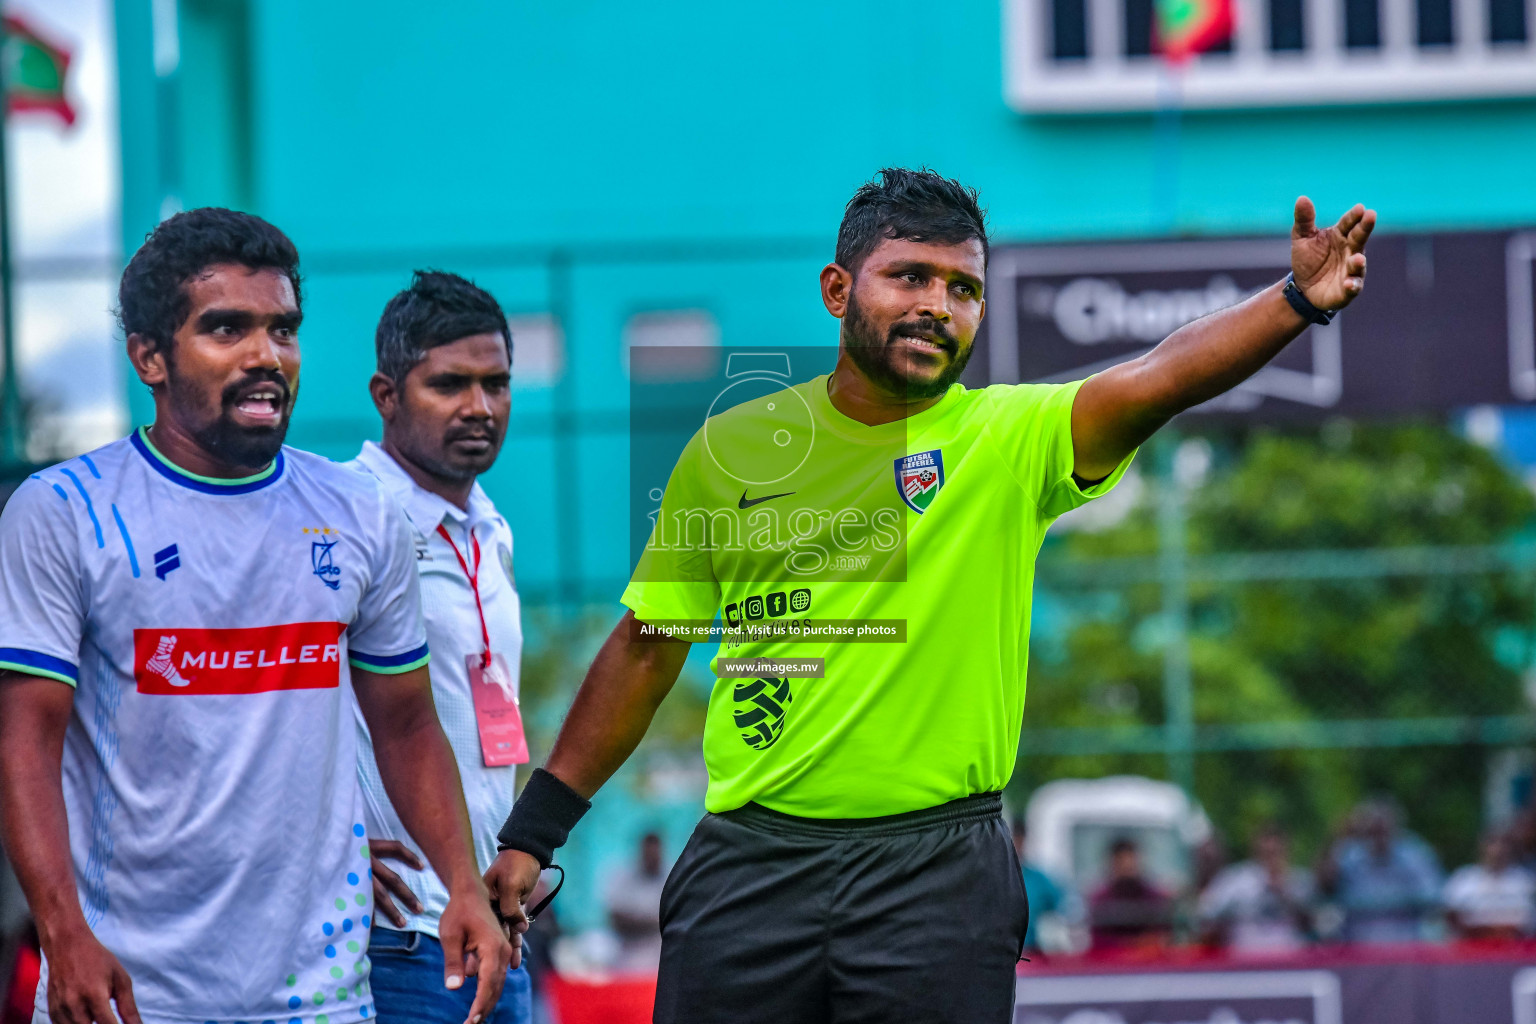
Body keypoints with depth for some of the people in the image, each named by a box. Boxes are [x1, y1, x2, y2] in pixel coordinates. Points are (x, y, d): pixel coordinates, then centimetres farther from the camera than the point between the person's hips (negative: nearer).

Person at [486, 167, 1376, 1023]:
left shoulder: (1010, 440, -2)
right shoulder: (729, 448, 4)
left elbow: (1158, 380, -20)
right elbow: (647, 646, 12)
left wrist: (1298, 301, -38)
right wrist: (533, 831, 11)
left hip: (939, 867, -1)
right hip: (751, 859, 1)